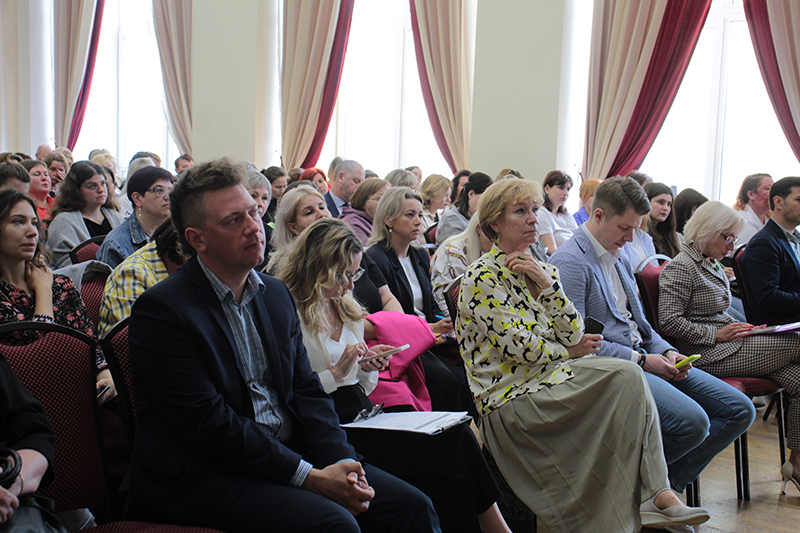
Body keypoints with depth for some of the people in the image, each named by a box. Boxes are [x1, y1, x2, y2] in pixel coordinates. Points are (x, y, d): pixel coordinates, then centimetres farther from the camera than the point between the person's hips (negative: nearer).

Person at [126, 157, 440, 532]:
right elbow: (209, 423, -17)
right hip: (202, 475, -7)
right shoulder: (161, 309, -11)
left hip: (289, 455, 7)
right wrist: (311, 477, -20)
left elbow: (306, 392, 10)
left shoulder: (276, 294, 13)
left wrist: (343, 464, -9)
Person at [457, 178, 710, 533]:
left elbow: (573, 335, 4)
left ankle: (655, 494, -25)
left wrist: (547, 284, -6)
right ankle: (655, 494, -18)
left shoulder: (540, 269, 15)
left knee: (629, 378, -21)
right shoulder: (482, 278, -7)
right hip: (511, 395, -7)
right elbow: (519, 347, -13)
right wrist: (568, 352, 1)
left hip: (550, 374, 7)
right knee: (626, 378, -22)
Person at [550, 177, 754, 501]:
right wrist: (641, 361, -15)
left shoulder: (619, 260, 20)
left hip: (642, 358, 10)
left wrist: (667, 351, 5)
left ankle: (667, 485, 3)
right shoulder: (569, 262, -11)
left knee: (739, 410, -1)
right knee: (692, 421, -30)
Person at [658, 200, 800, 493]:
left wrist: (739, 328, 9)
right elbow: (669, 321, -17)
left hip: (729, 347, 9)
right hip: (710, 356, -9)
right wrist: (716, 335, -16)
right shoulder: (681, 267, -9)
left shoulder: (713, 265, 21)